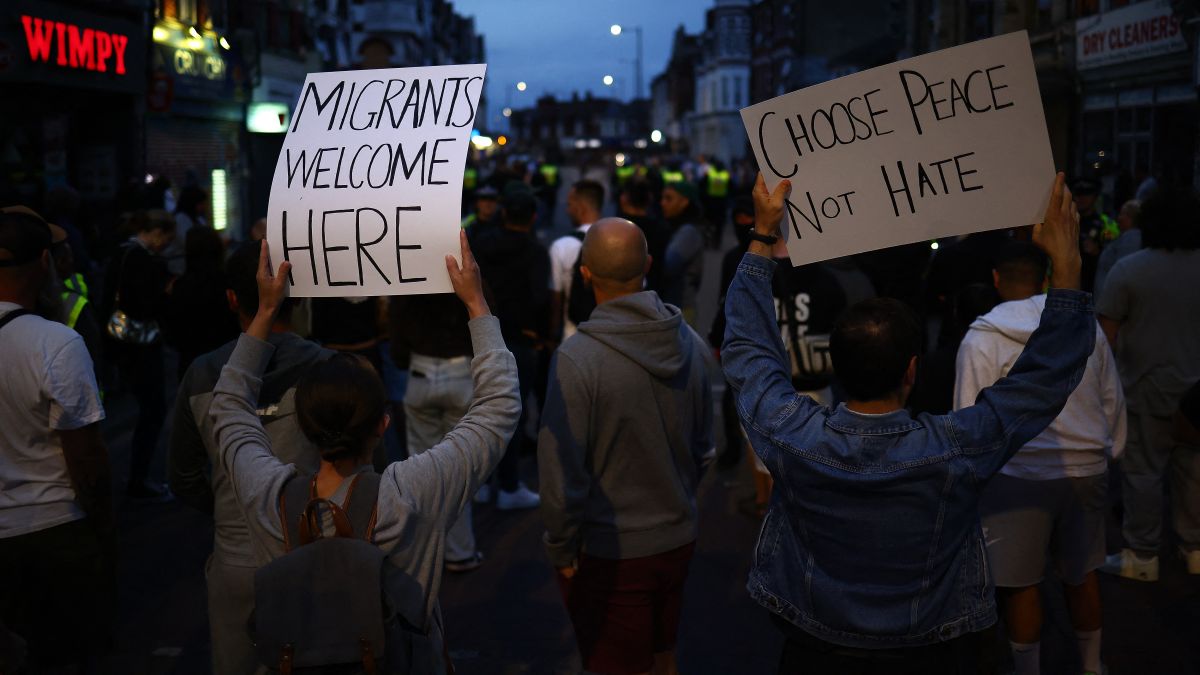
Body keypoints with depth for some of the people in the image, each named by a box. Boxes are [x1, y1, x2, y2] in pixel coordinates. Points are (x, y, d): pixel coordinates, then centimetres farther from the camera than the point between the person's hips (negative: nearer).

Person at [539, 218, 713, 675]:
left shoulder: (576, 359, -24)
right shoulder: (689, 342, -6)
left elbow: (561, 474, -19)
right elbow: (703, 448, 6)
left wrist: (561, 551, -4)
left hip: (611, 552, -5)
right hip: (678, 540, 5)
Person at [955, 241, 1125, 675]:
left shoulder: (981, 338, -10)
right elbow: (1114, 402, 9)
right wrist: (1108, 452, 23)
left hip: (1019, 475, -4)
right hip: (1087, 469, 5)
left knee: (1019, 583, 7)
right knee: (1082, 574, 19)